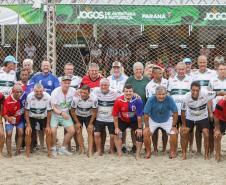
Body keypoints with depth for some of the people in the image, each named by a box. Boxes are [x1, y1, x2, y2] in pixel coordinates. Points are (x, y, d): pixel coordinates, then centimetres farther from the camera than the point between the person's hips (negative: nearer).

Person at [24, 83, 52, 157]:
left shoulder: (47, 97, -23)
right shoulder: (30, 96, -26)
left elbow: (49, 112, -12)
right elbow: (26, 111, -16)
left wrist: (48, 125, -12)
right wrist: (28, 125, -18)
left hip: (43, 117, 1)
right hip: (32, 117, -1)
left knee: (48, 132, -12)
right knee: (28, 132, -15)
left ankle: (49, 151, 2)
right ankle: (27, 152, -1)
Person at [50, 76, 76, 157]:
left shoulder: (73, 91, -8)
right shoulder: (55, 92, -18)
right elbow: (53, 107, -19)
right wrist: (61, 113, -35)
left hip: (66, 114, 4)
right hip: (55, 114, -4)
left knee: (72, 130, -8)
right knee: (53, 130, -22)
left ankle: (63, 149, 11)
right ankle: (53, 149, 2)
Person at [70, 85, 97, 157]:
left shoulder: (93, 99, -28)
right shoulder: (76, 99, -31)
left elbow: (94, 112, -12)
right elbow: (72, 111, -14)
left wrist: (90, 123, -10)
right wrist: (77, 122, -9)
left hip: (89, 116, 0)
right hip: (78, 116, 0)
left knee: (90, 132, -8)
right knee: (78, 132, -8)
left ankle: (90, 151, -10)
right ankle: (81, 149, 2)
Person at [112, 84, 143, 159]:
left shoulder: (137, 100, -26)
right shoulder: (118, 100, -24)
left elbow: (139, 116, -19)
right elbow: (115, 115, -14)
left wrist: (139, 128, -14)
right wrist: (116, 127, -12)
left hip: (134, 121, -1)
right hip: (122, 120, 1)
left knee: (139, 134, -14)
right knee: (117, 133, -14)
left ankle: (138, 154, 1)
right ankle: (119, 154, -3)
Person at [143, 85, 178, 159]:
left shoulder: (169, 99, -27)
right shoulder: (151, 100, -28)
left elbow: (175, 113, -18)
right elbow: (146, 114, -18)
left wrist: (174, 126, -16)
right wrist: (147, 126, -17)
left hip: (166, 120, 0)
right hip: (153, 120, 0)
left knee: (174, 133, -19)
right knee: (146, 133, -19)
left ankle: (172, 151, 4)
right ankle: (148, 151, 2)